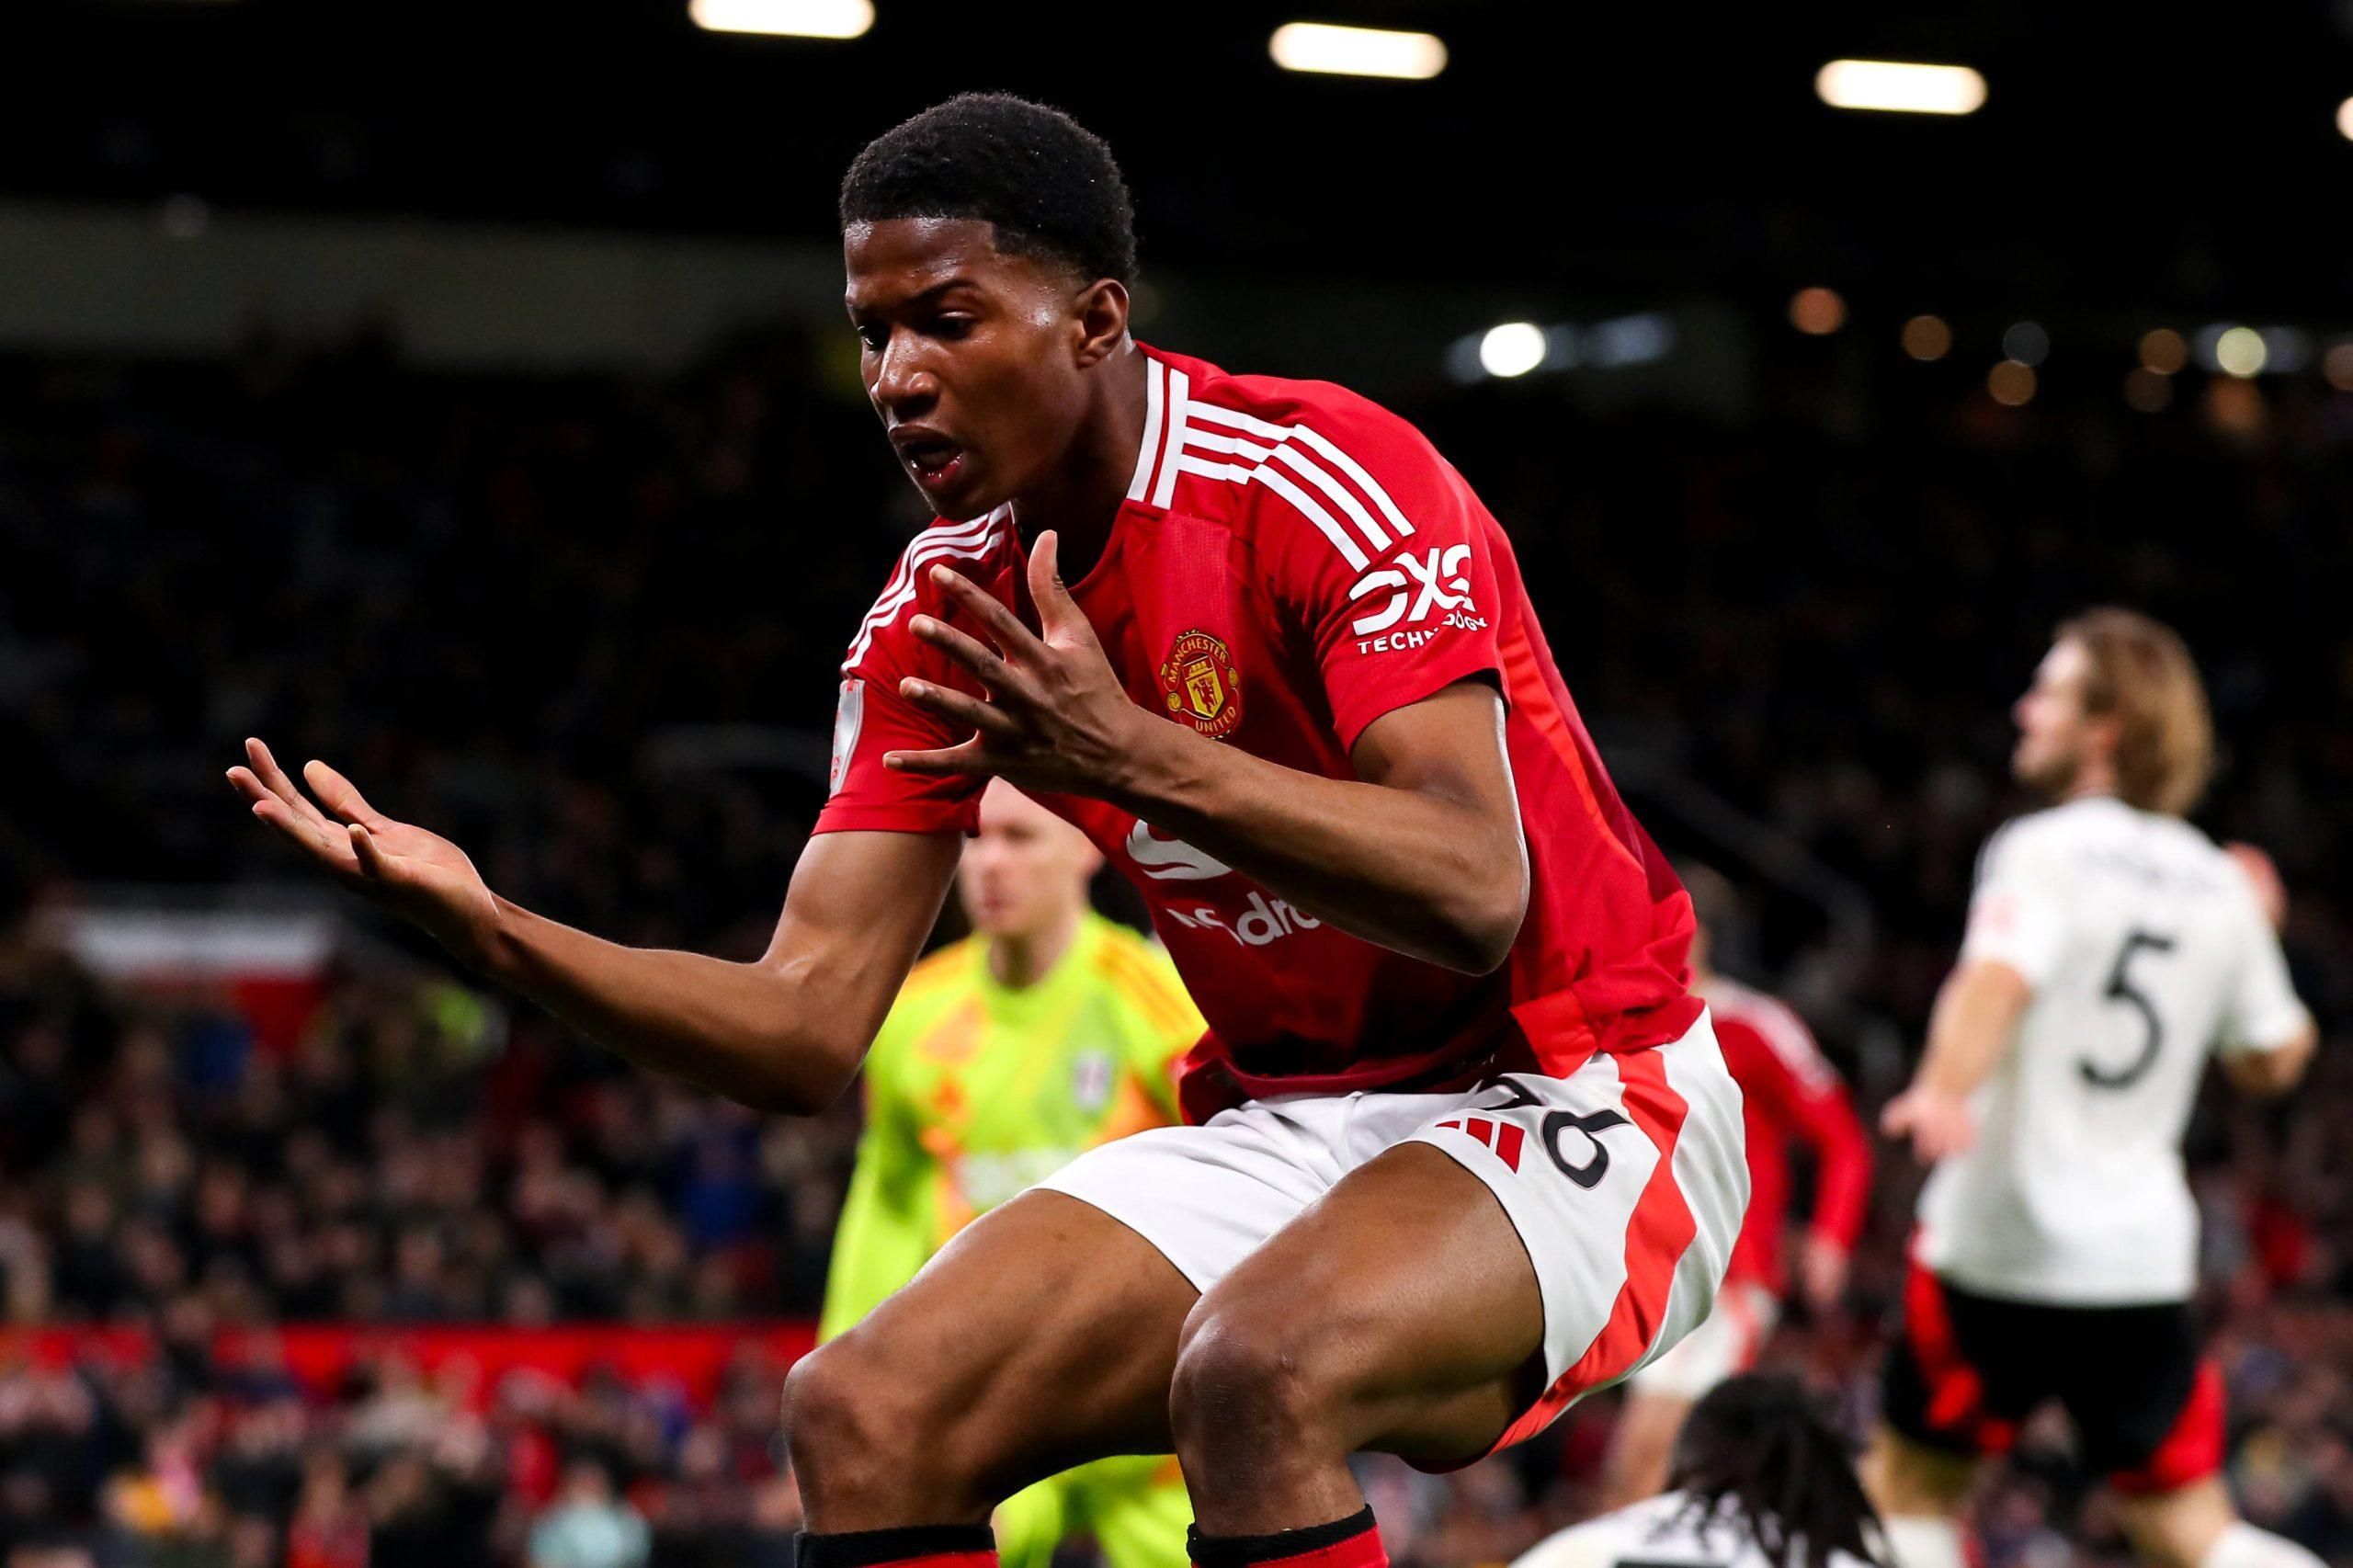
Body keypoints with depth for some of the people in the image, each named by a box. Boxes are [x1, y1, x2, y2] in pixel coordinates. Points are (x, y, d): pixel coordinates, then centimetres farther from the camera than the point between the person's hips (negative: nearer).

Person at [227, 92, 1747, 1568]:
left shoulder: (1327, 482, -19)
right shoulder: (945, 610, 2)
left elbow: (1474, 897, -30)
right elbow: (809, 1028, -1)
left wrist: (1136, 756, -40)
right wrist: (495, 930, -16)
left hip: (1571, 1100, -7)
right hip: (1289, 1119, 7)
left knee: (1257, 1374, -36)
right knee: (863, 1415, -9)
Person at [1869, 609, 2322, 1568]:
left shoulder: (2044, 850, -7)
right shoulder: (2220, 885, 10)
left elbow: (1998, 976, -29)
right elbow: (2274, 1060, 23)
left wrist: (1942, 1090, -46)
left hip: (1998, 1238, -5)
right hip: (2143, 1255, 5)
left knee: (1909, 1483, 12)